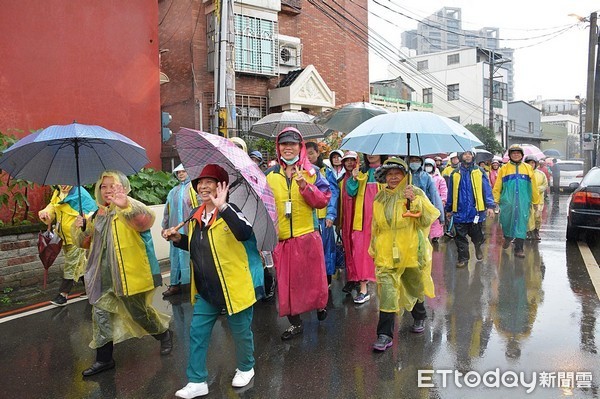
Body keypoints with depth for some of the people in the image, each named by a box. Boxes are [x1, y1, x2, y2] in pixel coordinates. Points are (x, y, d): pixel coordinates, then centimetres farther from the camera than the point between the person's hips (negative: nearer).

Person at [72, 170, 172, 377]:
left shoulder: (130, 210, -10)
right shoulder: (98, 215, 13)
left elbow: (146, 219, -34)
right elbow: (84, 242, 20)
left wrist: (125, 204, -53)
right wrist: (80, 229, -4)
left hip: (129, 273, -7)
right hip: (104, 275, 7)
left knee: (139, 312, 7)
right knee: (100, 313, 8)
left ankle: (164, 334, 35)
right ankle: (104, 359, 24)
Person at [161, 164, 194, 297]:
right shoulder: (173, 191, 19)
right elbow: (167, 210, 22)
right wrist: (165, 226, 22)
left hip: (189, 227, -6)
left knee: (190, 254, -3)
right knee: (175, 255, 9)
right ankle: (175, 284, 17)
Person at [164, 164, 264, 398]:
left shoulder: (229, 212, -17)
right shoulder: (195, 216, 5)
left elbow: (245, 233, -39)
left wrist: (222, 207, -44)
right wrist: (178, 238, 3)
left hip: (233, 287, -6)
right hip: (205, 289, 7)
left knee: (240, 332, 12)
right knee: (197, 333, 10)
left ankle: (245, 369, 38)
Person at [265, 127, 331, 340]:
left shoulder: (312, 172, 2)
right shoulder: (270, 175, 6)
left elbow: (323, 200, -5)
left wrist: (304, 185, -18)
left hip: (307, 235, -1)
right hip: (282, 237, 2)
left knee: (313, 276, 10)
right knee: (286, 280, 6)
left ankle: (320, 305, 40)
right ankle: (295, 322, 22)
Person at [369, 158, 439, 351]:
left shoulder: (416, 193, -3)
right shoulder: (380, 197, 6)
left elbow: (427, 220, -11)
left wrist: (415, 201, -23)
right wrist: (373, 248, 20)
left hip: (411, 249, -1)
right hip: (386, 252, 1)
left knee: (415, 287, 18)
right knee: (387, 290, -10)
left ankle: (419, 317, 47)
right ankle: (385, 335, -5)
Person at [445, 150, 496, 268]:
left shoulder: (479, 172, 3)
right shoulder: (455, 174, 8)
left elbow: (487, 189, -1)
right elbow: (451, 192, 12)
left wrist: (490, 206, -10)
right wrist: (448, 209, 12)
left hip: (476, 210, -1)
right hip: (460, 211, 1)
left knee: (477, 235, 9)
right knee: (460, 237, 4)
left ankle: (478, 247, 40)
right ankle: (463, 258, 16)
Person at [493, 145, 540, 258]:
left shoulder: (528, 168, 10)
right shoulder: (504, 169, 6)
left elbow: (533, 187, 12)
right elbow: (497, 187, 3)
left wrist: (536, 201, 12)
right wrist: (495, 200, -4)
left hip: (523, 202, 1)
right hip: (507, 201, 0)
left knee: (521, 224, -1)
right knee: (506, 221, 6)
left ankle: (519, 249, 3)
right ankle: (508, 238, 36)